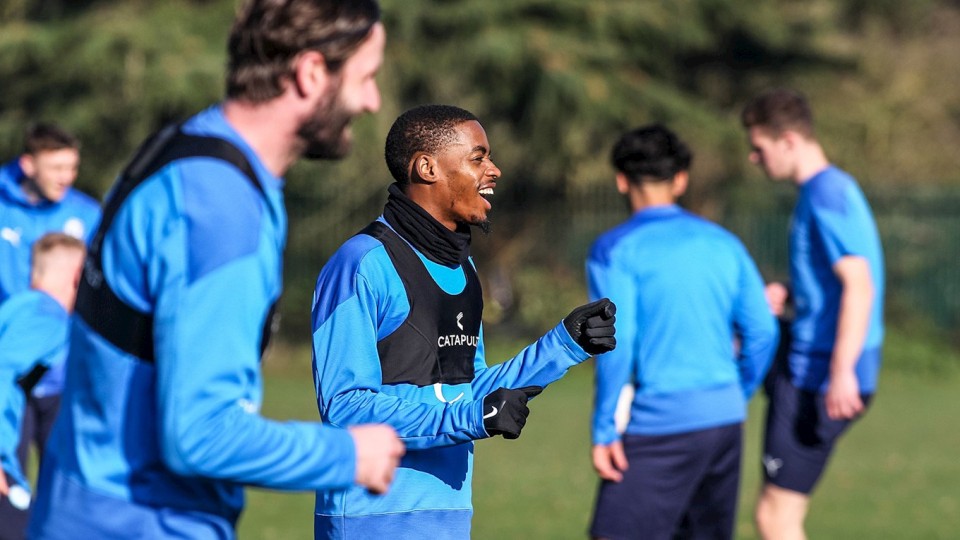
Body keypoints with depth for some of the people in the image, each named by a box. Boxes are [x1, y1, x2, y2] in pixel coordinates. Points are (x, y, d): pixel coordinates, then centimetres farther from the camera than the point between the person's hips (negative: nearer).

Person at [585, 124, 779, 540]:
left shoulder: (615, 249, -5)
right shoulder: (722, 243, 11)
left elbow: (616, 345, -13)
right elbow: (762, 331, 10)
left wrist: (604, 432, -9)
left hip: (660, 427, -6)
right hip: (724, 419, 6)